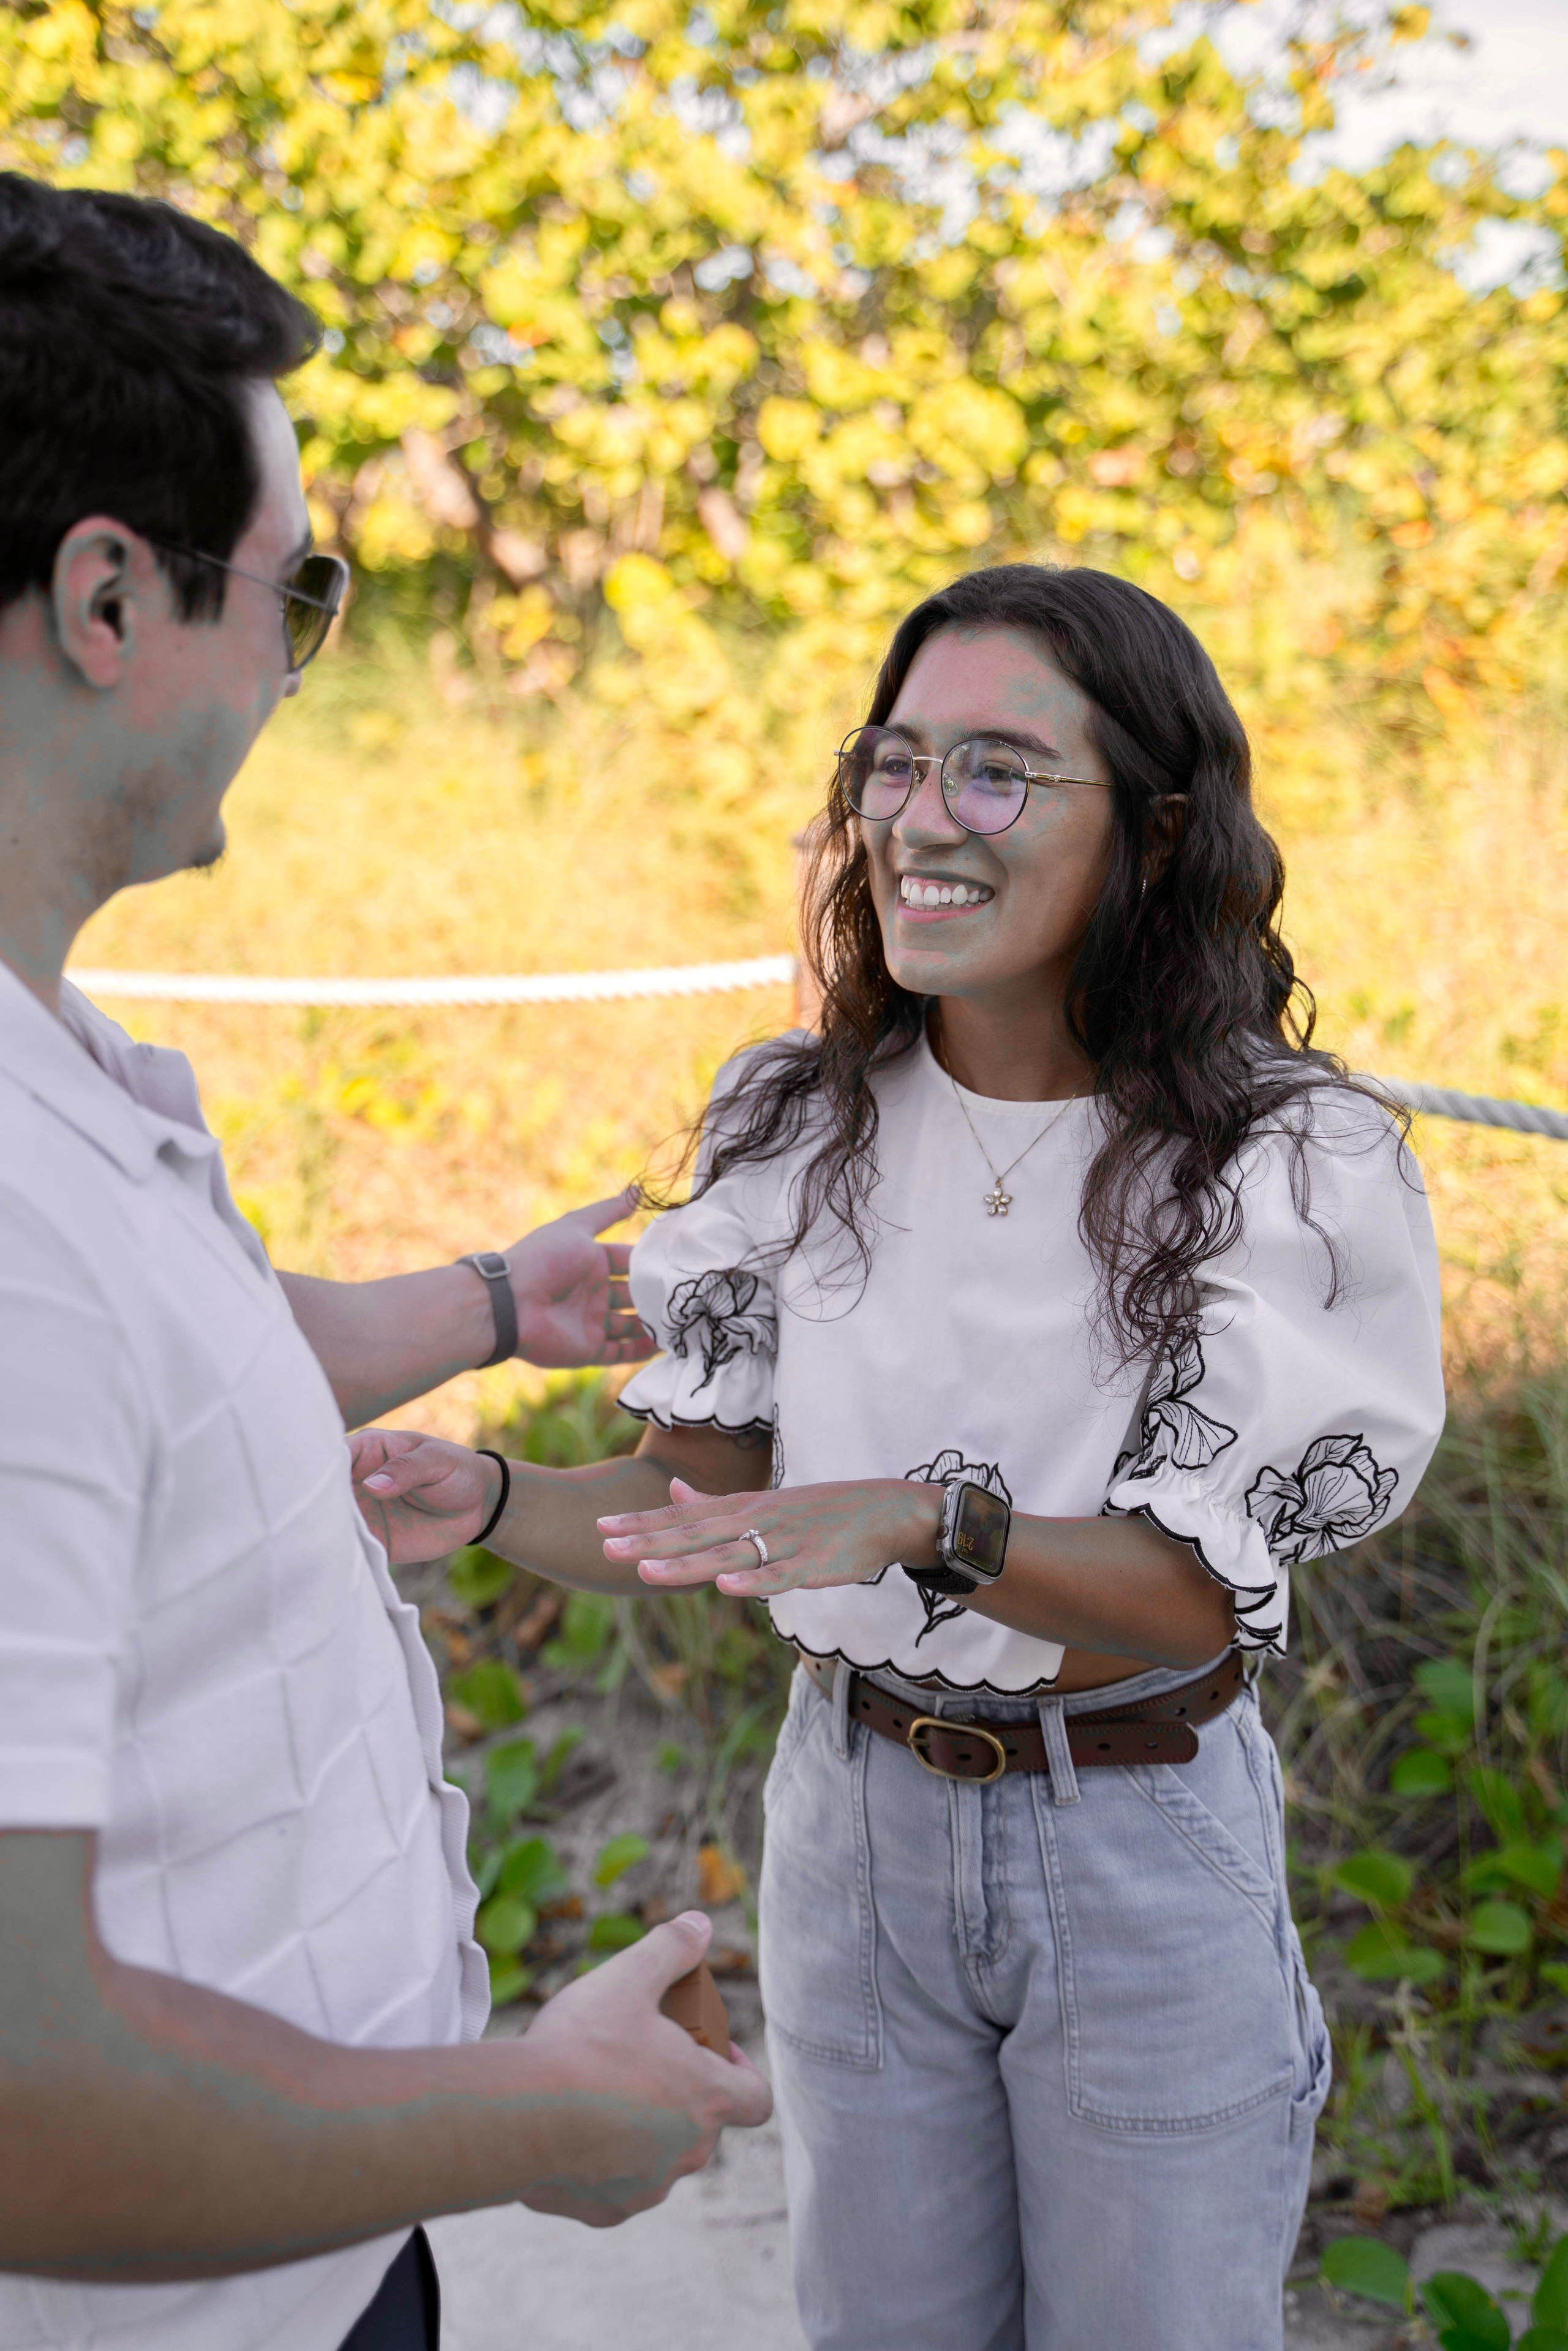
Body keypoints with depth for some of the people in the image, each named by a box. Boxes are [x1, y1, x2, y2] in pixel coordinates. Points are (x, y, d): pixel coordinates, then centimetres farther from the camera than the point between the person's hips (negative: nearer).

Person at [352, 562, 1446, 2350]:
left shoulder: (1291, 1159, -16)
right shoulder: (794, 1127, -5)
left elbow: (1197, 1596, -19)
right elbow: (699, 1494, -3)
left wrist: (926, 1521, -37)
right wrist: (484, 1504, -22)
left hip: (1143, 1847, -3)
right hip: (855, 1812, 3)